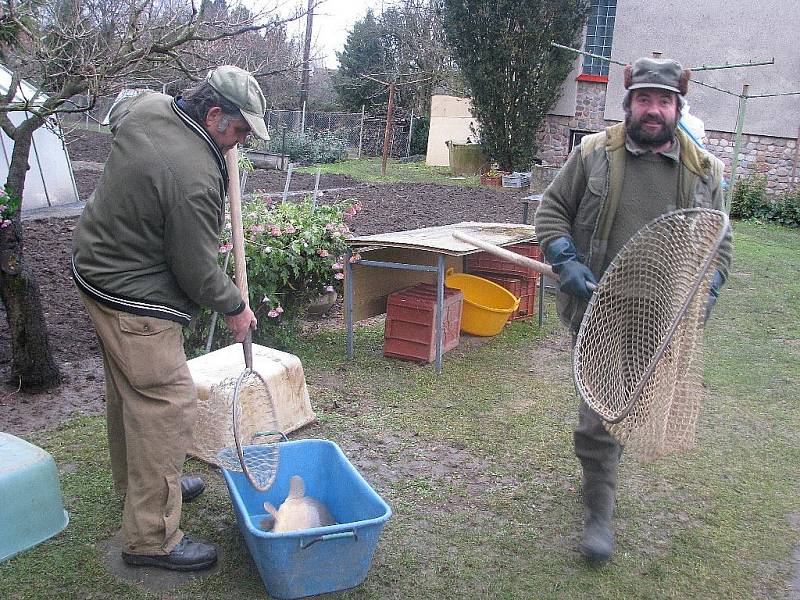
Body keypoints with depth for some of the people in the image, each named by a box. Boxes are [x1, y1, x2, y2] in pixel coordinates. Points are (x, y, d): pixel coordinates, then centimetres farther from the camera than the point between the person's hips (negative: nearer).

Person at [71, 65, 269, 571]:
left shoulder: (146, 107, -2)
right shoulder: (196, 177, -28)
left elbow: (118, 111, 27)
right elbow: (197, 270, -20)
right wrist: (234, 307, -3)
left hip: (97, 265, 11)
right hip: (135, 301, -11)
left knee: (128, 391, 23)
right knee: (167, 406, -5)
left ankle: (136, 483, 43)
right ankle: (152, 537, 4)